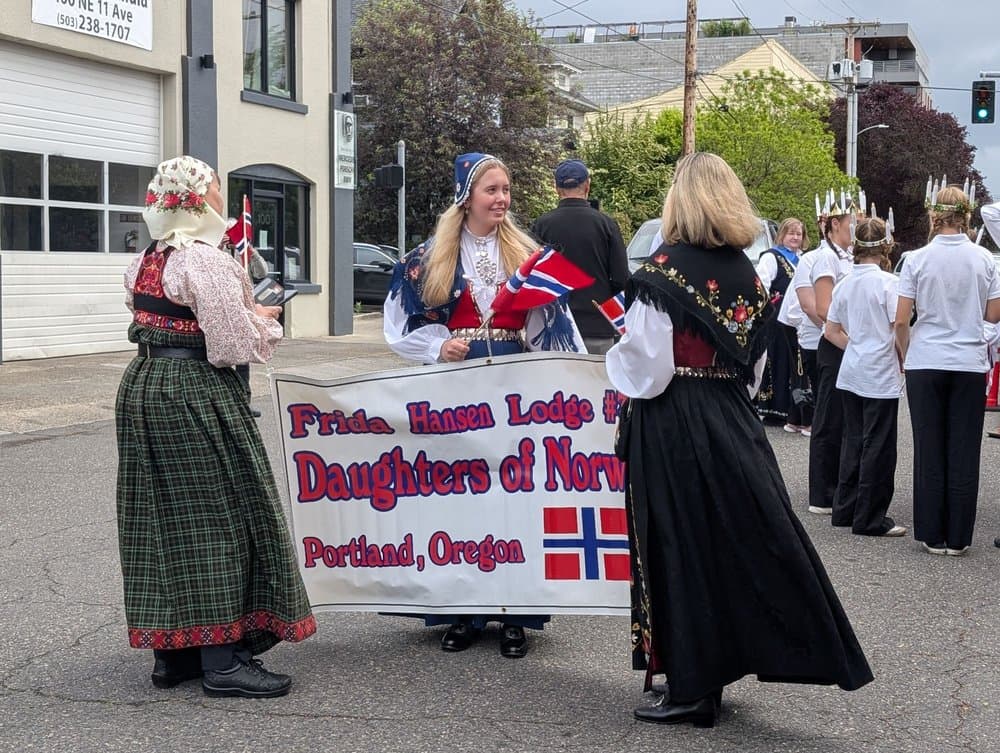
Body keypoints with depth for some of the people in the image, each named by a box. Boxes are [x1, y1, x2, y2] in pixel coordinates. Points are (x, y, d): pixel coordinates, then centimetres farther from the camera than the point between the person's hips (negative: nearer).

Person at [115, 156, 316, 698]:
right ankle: (222, 660, -1)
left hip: (142, 389, 9)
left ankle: (171, 652, 19)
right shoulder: (207, 261, -15)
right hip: (195, 395, -9)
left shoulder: (142, 263, 11)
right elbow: (233, 345, -18)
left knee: (161, 519, 12)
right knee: (216, 518, -3)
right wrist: (263, 321, 1)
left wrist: (243, 314, 17)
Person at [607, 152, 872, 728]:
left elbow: (648, 371, -15)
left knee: (683, 548, 2)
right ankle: (722, 663, 23)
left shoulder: (664, 271, -14)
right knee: (743, 540, 13)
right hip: (734, 421, 6)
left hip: (673, 427, -6)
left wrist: (615, 354, 4)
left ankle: (692, 689, 8)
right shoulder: (748, 274, 5)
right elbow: (754, 366, 11)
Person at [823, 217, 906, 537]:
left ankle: (845, 510, 22)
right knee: (878, 447, 1)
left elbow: (831, 332, 10)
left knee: (853, 441, 15)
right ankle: (870, 519, 6)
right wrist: (902, 360, 0)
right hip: (881, 377, -6)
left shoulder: (845, 284, 6)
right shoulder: (887, 282, -13)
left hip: (850, 375, 6)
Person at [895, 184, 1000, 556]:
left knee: (929, 450, 7)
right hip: (969, 363, 1)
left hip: (926, 362, -1)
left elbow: (901, 320, -6)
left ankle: (932, 535, 11)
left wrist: (905, 354, 10)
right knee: (964, 452, 6)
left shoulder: (918, 259, -5)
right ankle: (958, 537, 9)